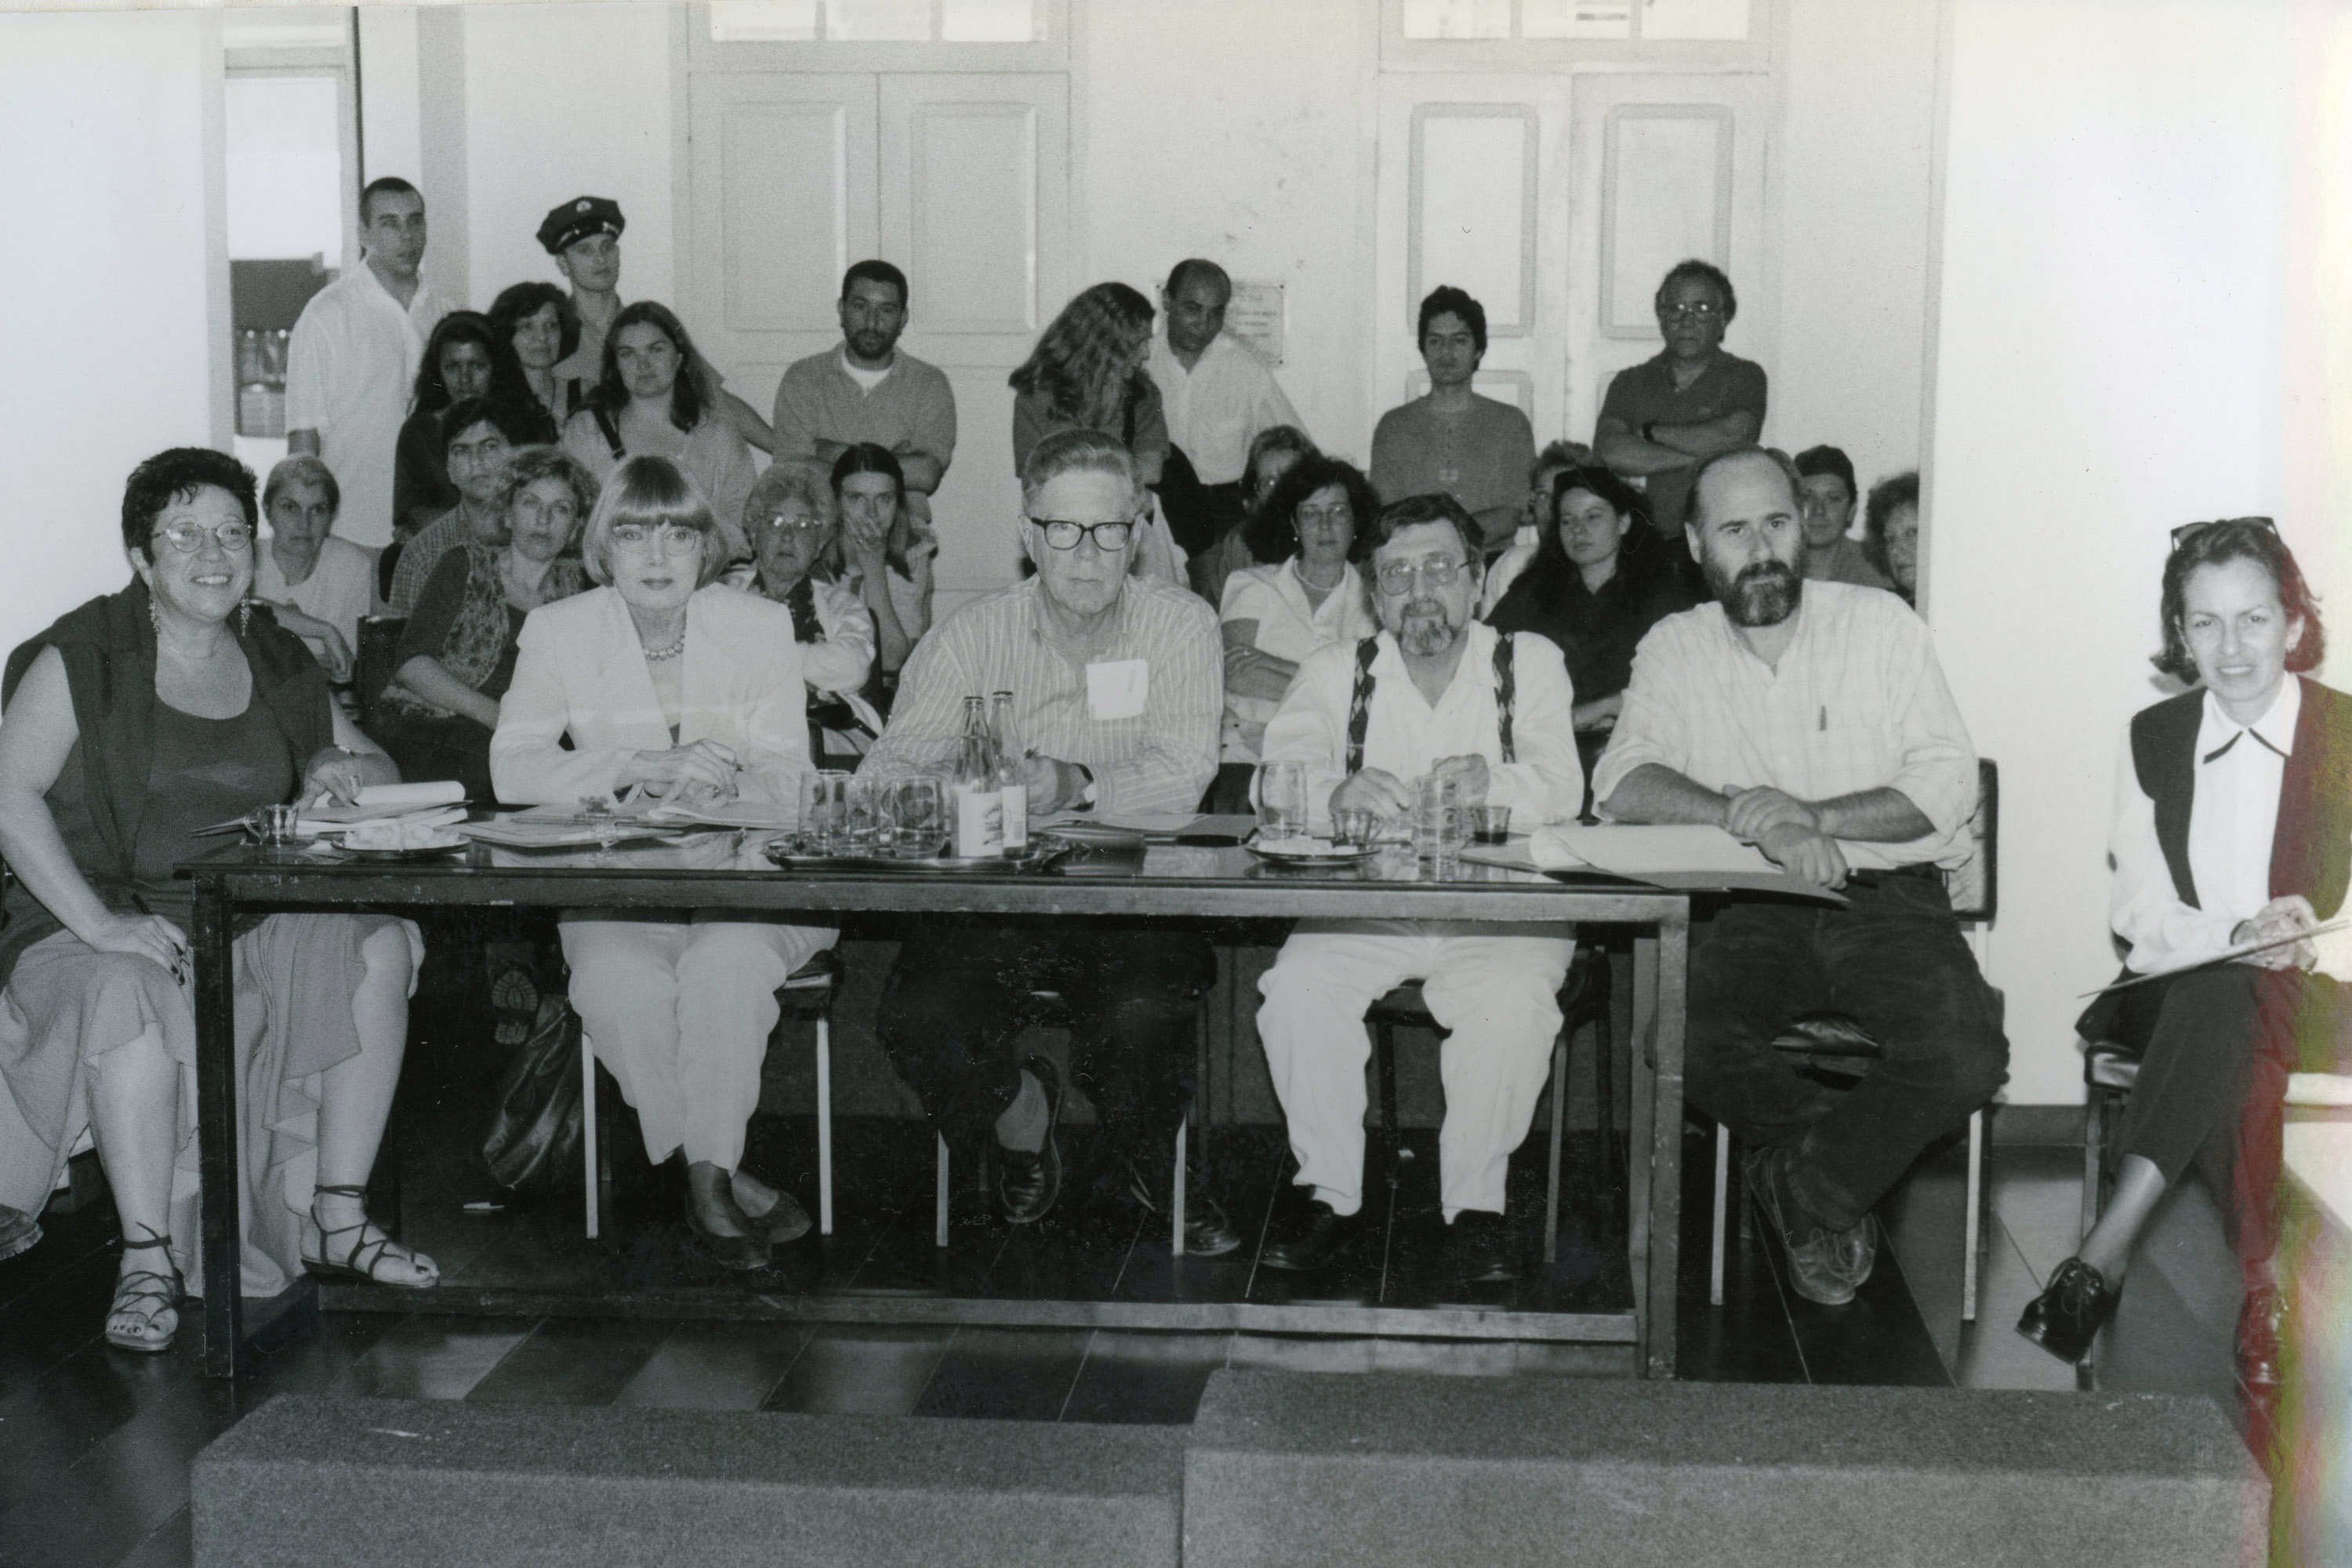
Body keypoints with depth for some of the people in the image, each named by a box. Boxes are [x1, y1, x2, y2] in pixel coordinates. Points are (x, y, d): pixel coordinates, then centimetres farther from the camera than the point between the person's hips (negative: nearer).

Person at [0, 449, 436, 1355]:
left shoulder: (277, 661, 12)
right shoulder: (82, 658, -4)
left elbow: (376, 767, 19)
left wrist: (342, 770, -8)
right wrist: (97, 923, -25)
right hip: (112, 915, -4)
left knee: (378, 948, -21)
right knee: (130, 994, -37)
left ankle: (339, 1219, -15)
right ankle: (147, 1259, -26)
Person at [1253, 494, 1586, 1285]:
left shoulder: (1529, 664, 6)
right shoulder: (1335, 670, 10)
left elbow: (1562, 789, -8)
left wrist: (1490, 782, -32)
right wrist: (1336, 791, -29)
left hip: (1498, 913, -1)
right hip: (1361, 908, 2)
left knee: (1513, 1004, -31)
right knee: (1298, 990, -26)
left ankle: (1475, 1202, -11)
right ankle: (1329, 1191, -7)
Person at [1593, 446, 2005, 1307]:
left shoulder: (1880, 624, 4)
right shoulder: (1674, 647, 8)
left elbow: (1948, 785, -3)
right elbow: (1622, 783, -8)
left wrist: (1812, 817, -17)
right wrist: (1757, 821, -23)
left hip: (1890, 897, 0)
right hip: (1753, 911, 1)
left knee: (1966, 1058, -27)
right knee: (1677, 1034, -29)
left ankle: (1810, 1184, -1)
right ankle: (1840, 1156, -4)